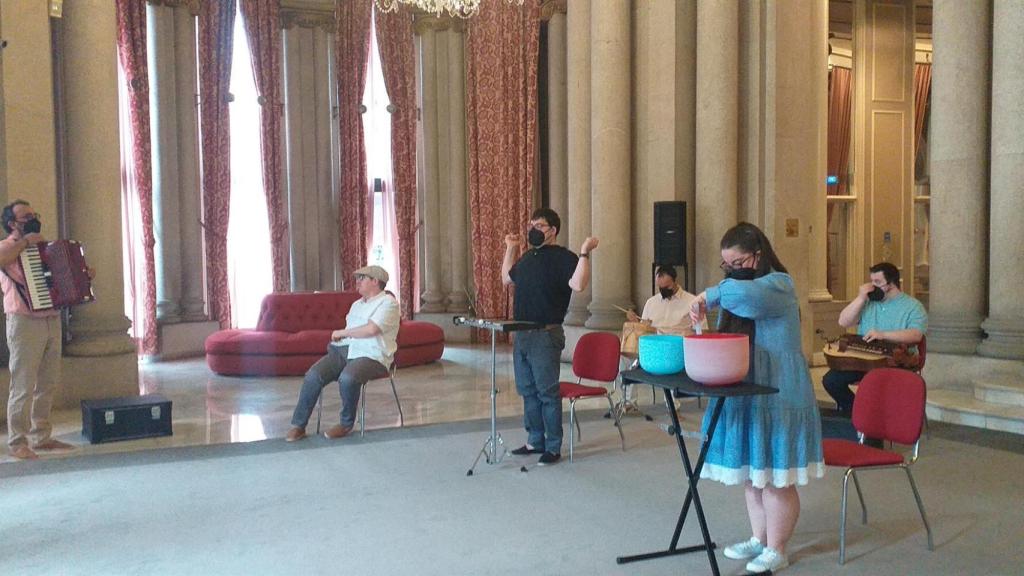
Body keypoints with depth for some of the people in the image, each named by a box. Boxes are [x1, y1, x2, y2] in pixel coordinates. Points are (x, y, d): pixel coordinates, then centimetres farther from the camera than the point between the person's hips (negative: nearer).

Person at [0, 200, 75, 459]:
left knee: (48, 384, 12)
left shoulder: (44, 246, 19)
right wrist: (24, 241, -20)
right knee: (23, 386, -5)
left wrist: (83, 275, 14)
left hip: (52, 320, 8)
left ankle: (42, 437, 21)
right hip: (25, 322, -7)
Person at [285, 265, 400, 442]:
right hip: (343, 350, 7)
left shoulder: (388, 302, -1)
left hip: (371, 356, -7)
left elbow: (371, 329, -15)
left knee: (347, 378, -37)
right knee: (313, 376, -19)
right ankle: (298, 425, -12)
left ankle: (346, 423, -12)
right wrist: (338, 337, 1)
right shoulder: (357, 304, 27)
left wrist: (342, 333, -4)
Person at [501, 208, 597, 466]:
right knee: (527, 391, 15)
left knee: (548, 393, -2)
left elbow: (578, 284, -25)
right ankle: (535, 441, 27)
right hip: (521, 335, 8)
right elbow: (507, 279, 28)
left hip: (546, 336, -8)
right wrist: (510, 249, 24)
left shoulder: (563, 257, -9)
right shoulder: (527, 256, 14)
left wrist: (584, 253, -27)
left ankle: (553, 447, 8)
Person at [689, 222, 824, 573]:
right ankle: (759, 540, 28)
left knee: (774, 478, 1)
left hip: (776, 398, -8)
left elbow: (743, 294, -37)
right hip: (745, 397, 8)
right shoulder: (737, 290, 14)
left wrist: (708, 297, -23)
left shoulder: (778, 285, -14)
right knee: (751, 474, 15)